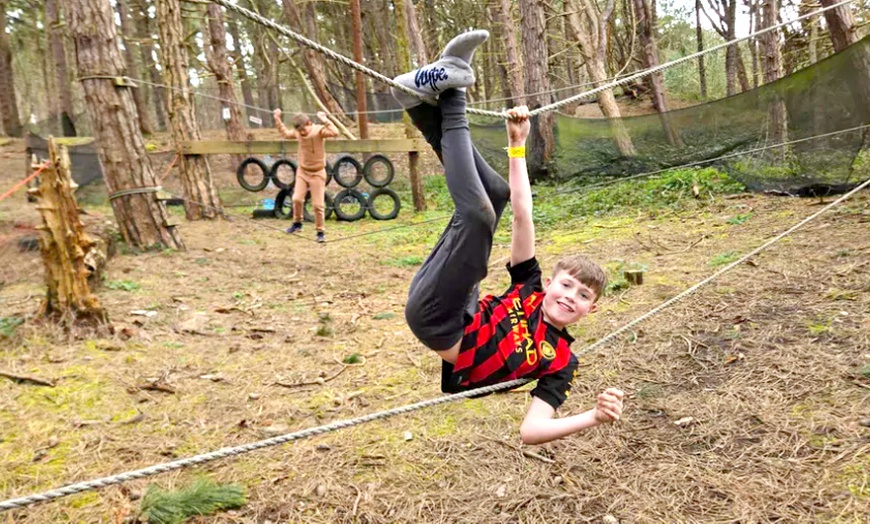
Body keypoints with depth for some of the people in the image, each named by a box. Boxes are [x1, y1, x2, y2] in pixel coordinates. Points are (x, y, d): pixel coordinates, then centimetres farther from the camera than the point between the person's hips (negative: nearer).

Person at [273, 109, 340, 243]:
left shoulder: (319, 130, -18)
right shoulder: (297, 133, -2)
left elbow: (335, 132, -35)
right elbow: (285, 133, 19)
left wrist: (325, 119, -37)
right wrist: (277, 119, 14)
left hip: (317, 173, -4)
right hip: (302, 171, 4)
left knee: (318, 205, -3)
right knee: (297, 199, -5)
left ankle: (320, 231, 10)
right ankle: (297, 223, 19)